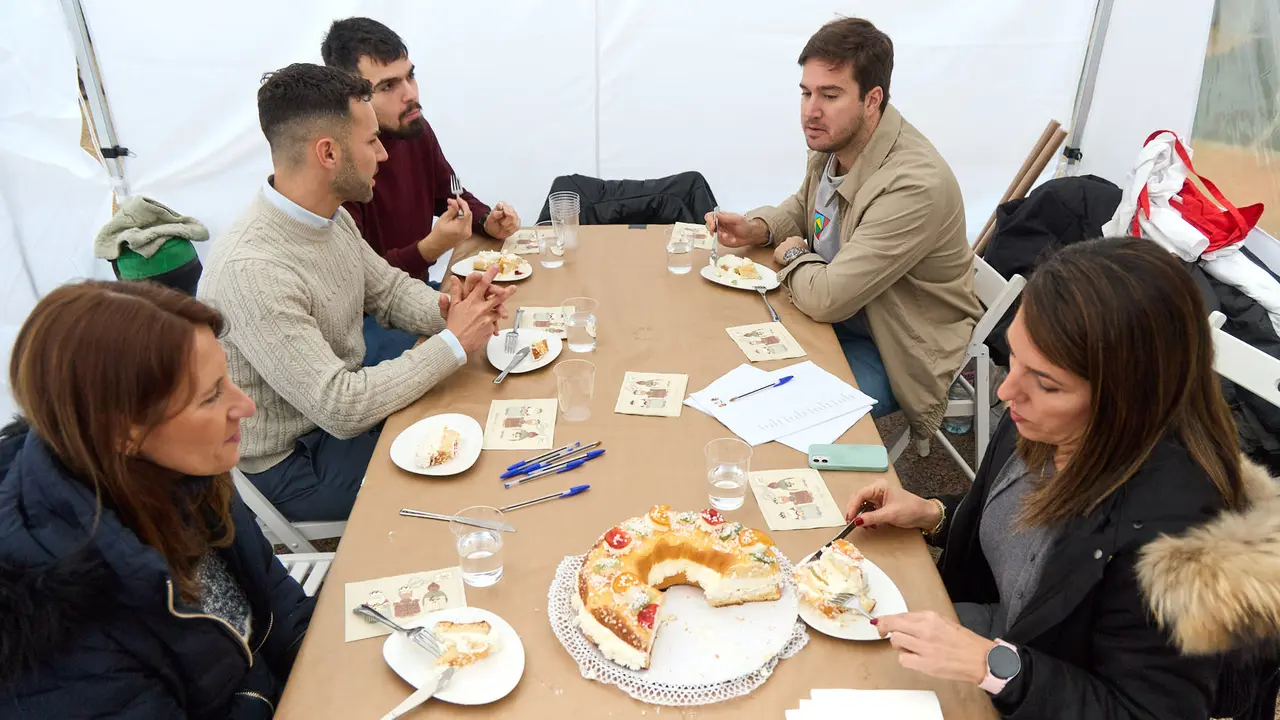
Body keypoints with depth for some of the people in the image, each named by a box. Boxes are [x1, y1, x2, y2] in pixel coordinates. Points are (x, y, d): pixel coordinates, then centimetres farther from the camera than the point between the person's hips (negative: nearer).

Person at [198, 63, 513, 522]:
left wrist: (447, 311, -12)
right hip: (292, 460, -8)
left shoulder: (330, 217, -3)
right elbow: (340, 408, -31)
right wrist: (454, 342, -25)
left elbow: (388, 289, 10)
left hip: (344, 402, 8)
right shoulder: (252, 270, -31)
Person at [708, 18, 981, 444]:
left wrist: (793, 255, -12)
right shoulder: (832, 142, -6)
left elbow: (826, 297, -33)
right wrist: (757, 228, -4)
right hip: (837, 314, 8)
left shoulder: (915, 186, -32)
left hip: (894, 351, -8)